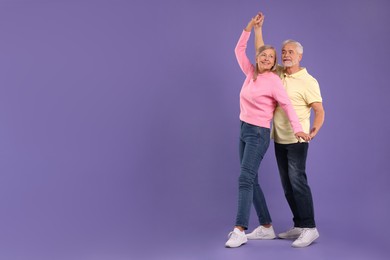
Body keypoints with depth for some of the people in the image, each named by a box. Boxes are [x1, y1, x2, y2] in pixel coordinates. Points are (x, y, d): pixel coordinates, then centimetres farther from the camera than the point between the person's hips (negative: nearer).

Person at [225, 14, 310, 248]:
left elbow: (287, 105, -16)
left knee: (245, 178, -15)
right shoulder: (251, 73, 8)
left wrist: (297, 128, -28)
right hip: (244, 130, 7)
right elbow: (239, 50, 15)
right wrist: (250, 27, 8)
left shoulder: (273, 81, -10)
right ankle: (266, 227, 15)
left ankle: (239, 231, -15)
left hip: (259, 133, -7)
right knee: (251, 180, 8)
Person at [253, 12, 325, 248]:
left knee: (298, 181, -12)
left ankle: (310, 228, -6)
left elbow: (319, 111, -13)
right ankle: (299, 225, 15)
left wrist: (314, 130, -31)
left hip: (297, 140, -7)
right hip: (279, 139, 7)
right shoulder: (278, 73, 8)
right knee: (287, 184, 8)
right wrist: (258, 29, 6)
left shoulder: (308, 82, -11)